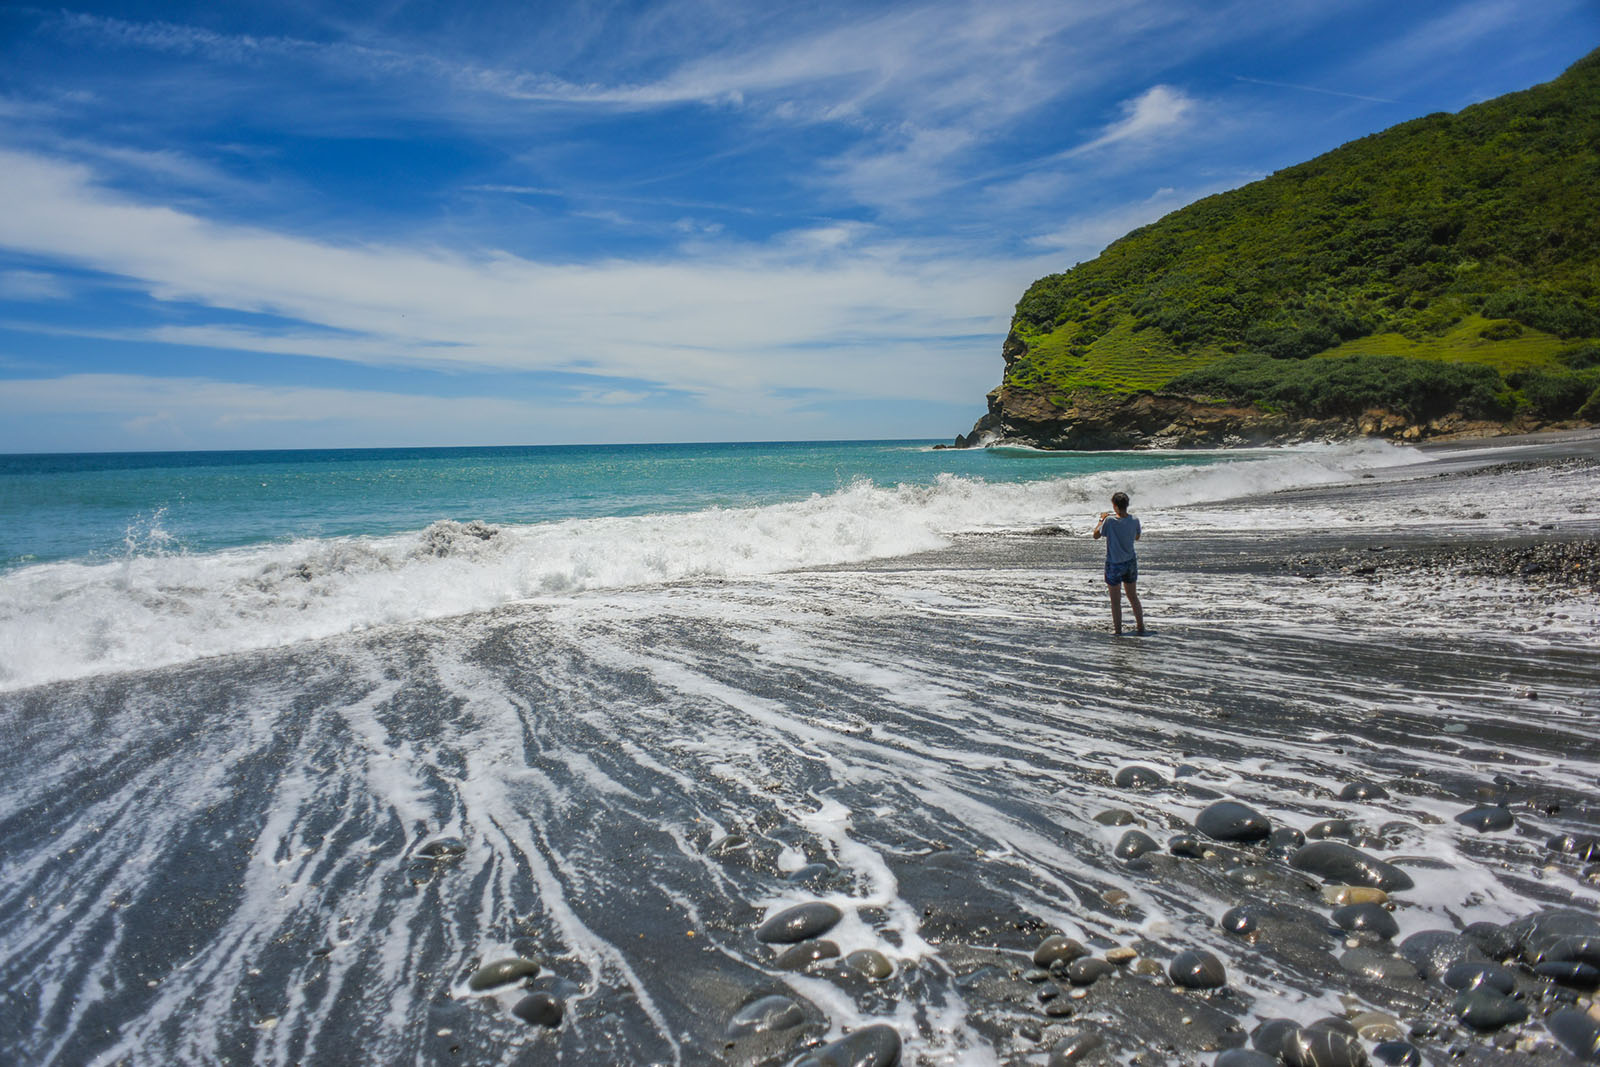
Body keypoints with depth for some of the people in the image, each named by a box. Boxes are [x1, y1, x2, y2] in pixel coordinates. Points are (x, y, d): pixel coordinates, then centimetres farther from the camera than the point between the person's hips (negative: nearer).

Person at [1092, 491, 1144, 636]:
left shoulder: (1110, 521, -21)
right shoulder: (1134, 521, -8)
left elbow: (1096, 535, -7)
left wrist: (1102, 519, 6)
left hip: (1114, 565, -4)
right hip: (1131, 563, 4)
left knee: (1116, 601, 7)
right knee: (1133, 597, 19)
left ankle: (1118, 630, 12)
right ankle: (1140, 626, 25)